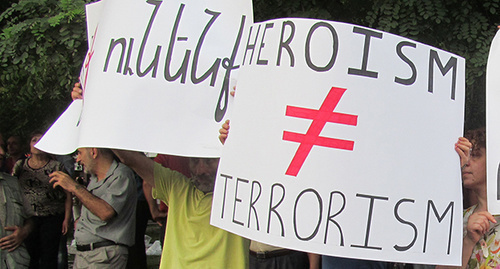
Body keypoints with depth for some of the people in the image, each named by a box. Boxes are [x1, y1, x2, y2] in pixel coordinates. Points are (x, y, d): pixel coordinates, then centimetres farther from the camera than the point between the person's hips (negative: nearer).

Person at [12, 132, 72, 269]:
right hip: (27, 218, 2)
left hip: (52, 218, -2)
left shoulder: (56, 167, 1)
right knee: (30, 256, 0)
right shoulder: (20, 165, 8)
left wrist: (67, 218, -6)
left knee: (49, 257, -3)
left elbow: (68, 194, 1)